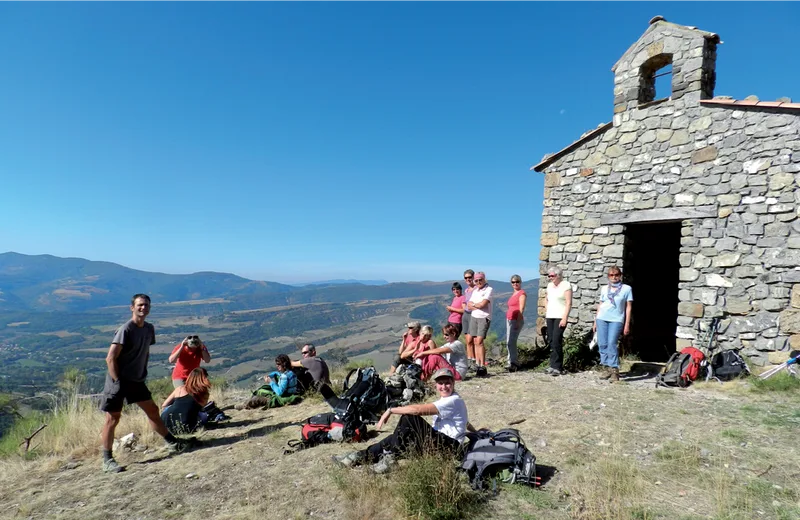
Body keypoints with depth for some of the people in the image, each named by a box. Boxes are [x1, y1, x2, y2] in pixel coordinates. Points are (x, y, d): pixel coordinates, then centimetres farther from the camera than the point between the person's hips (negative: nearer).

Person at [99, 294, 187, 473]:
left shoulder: (149, 328, 3)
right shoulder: (125, 330, -19)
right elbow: (110, 359, -20)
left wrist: (143, 374, 10)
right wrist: (117, 382, -18)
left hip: (137, 380, 7)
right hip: (119, 381, -7)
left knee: (153, 410, 12)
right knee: (112, 418, 0)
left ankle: (172, 442, 23)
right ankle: (107, 460, 12)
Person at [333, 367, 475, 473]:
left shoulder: (453, 401, -16)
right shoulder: (445, 401, 15)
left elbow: (418, 410, -25)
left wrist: (390, 410, -19)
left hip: (450, 445, -9)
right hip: (437, 441, 9)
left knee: (410, 418, -25)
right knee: (399, 437, -11)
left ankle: (389, 455, -18)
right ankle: (363, 455, -6)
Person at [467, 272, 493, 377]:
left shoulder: (488, 289, -5)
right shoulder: (475, 291, 16)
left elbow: (483, 304, -17)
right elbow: (469, 306, 8)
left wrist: (473, 304, 0)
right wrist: (478, 306, -9)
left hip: (484, 318, -6)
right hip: (473, 317, 7)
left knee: (479, 342, -14)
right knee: (476, 342, 6)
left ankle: (483, 367, -13)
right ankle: (477, 365, 11)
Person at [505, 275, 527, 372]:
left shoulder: (522, 293, -7)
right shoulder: (514, 294, 18)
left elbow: (521, 309, -14)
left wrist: (518, 322, -19)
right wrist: (508, 320, 15)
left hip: (516, 320, -9)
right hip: (509, 319, 9)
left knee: (511, 342, -14)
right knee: (509, 342, 8)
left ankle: (514, 363, -11)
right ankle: (513, 363, 14)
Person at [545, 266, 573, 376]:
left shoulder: (566, 285, -6)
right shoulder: (550, 285, 14)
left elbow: (569, 303, -11)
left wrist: (564, 318, -17)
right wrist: (546, 314, 13)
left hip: (560, 317, -7)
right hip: (550, 317, 7)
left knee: (556, 341, -12)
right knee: (550, 341, 7)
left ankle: (557, 367, -8)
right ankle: (553, 365, 14)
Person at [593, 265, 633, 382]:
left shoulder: (626, 288, 5)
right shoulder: (604, 289, 13)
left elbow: (628, 307, 4)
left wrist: (627, 324, -1)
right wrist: (595, 322, 14)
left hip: (616, 320, -3)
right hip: (602, 319, 3)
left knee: (612, 344, -12)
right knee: (602, 344, 1)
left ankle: (614, 370, -5)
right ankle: (606, 368, 12)